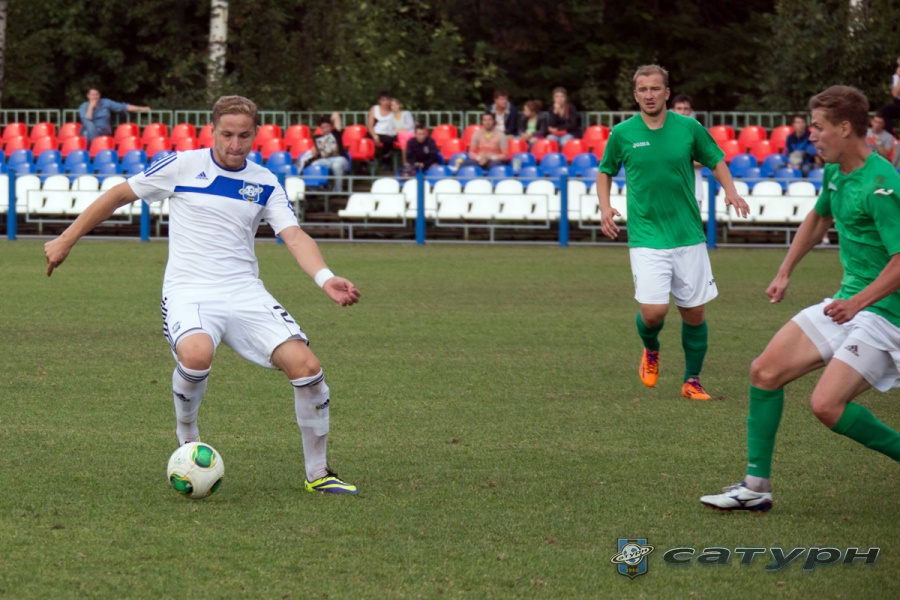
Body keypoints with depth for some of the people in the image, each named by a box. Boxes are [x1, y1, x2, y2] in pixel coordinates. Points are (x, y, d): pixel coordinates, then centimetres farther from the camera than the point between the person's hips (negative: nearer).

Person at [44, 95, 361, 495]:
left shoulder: (265, 184, 8)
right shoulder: (183, 166, 0)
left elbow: (294, 236, -3)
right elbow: (119, 195, 9)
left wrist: (325, 279, -23)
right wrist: (66, 240, 10)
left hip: (245, 293, 3)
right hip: (189, 292, -3)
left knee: (305, 365, -15)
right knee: (196, 354, -36)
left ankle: (317, 473, 4)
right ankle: (187, 440, -4)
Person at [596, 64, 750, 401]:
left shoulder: (689, 128, 0)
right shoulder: (622, 134, 0)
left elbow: (716, 161, 13)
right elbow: (605, 172, 15)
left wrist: (730, 190, -5)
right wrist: (605, 207, -2)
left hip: (688, 236, 2)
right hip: (646, 237, -2)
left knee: (694, 312, 4)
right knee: (653, 311, -15)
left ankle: (692, 381, 22)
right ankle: (650, 350, 20)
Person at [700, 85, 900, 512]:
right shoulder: (835, 172, 8)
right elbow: (819, 217, 29)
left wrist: (859, 301, -33)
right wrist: (785, 273, 27)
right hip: (847, 303, 9)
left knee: (827, 404, -22)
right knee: (765, 371, 3)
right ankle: (756, 487, 9)